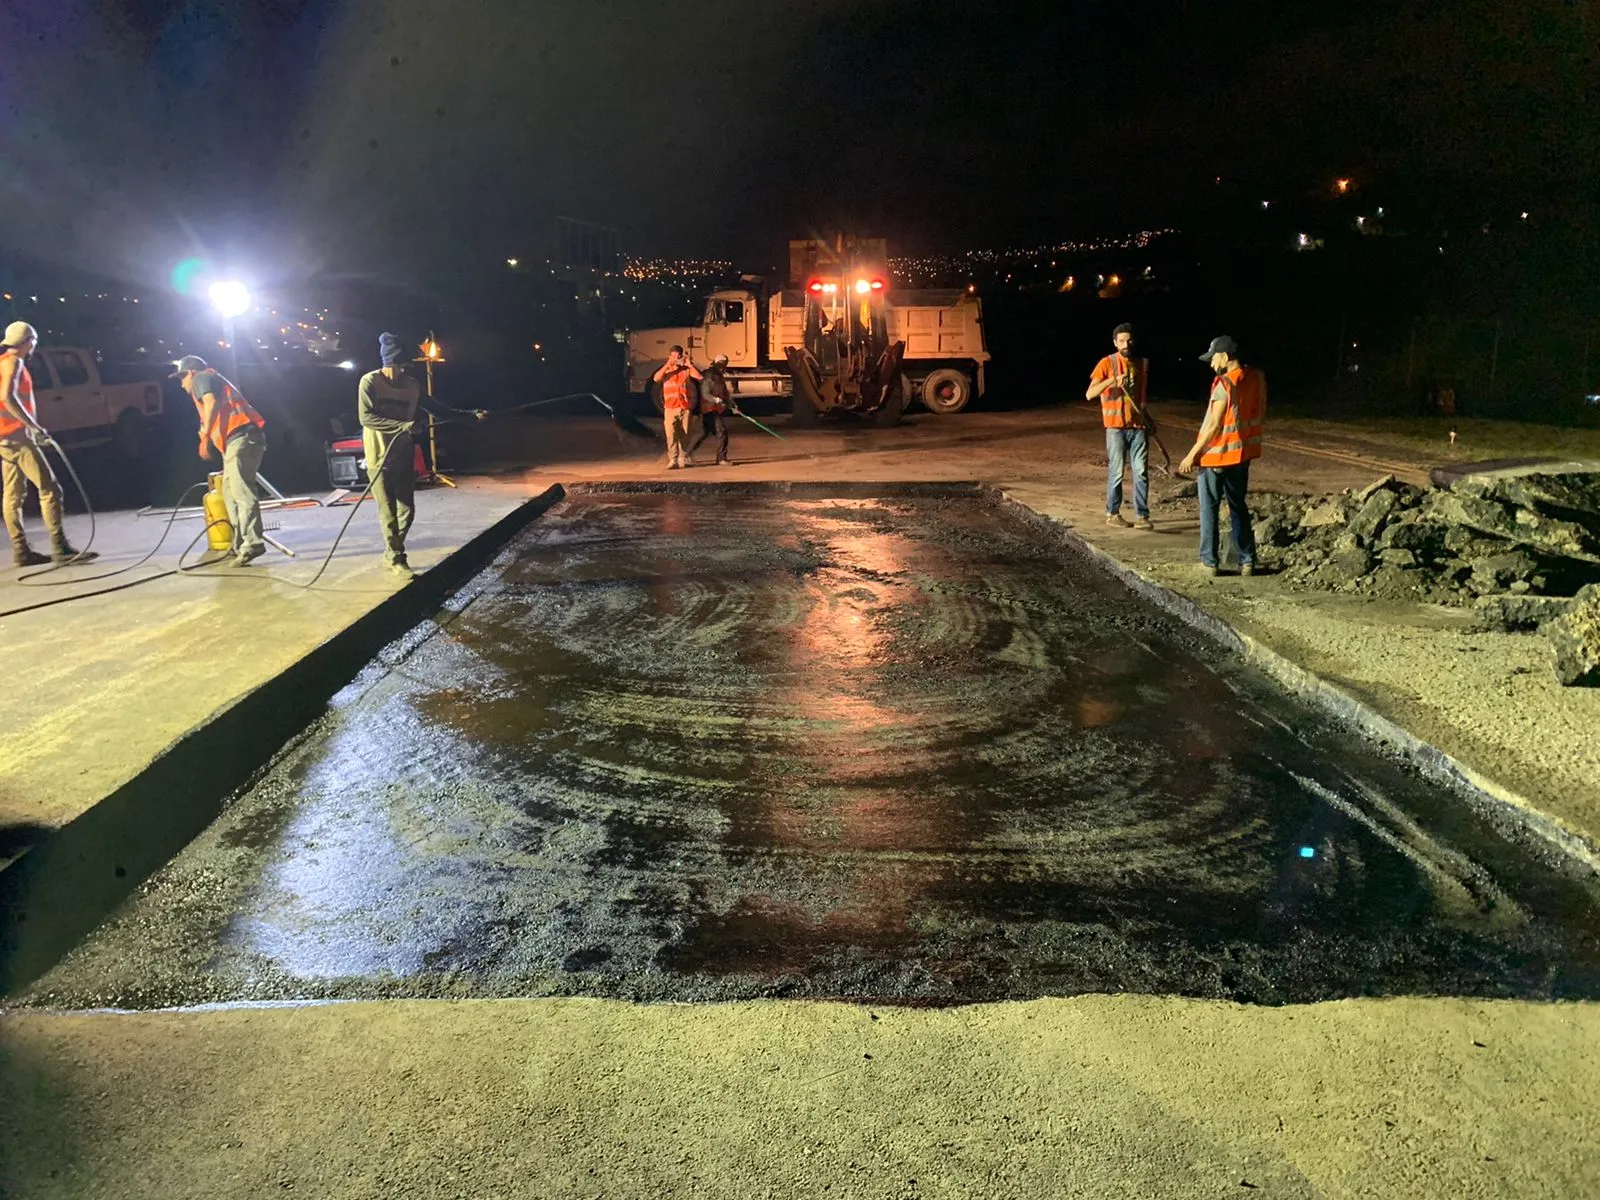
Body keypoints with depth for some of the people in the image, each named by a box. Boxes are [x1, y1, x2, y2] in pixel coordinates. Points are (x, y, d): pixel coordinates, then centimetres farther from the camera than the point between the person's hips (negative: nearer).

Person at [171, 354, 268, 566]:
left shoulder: (202, 378, 8)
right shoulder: (217, 381, 35)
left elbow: (212, 403, -12)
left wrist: (205, 436, -13)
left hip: (240, 438, -10)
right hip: (241, 439, 10)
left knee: (241, 491, -18)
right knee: (230, 492, 15)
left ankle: (252, 543, -26)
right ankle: (240, 544, 16)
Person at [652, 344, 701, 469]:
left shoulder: (687, 370, 7)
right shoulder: (666, 370, 10)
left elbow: (700, 377, -8)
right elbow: (656, 378, -9)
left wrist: (690, 365, -9)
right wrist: (667, 365, -11)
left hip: (686, 408, 1)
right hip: (670, 408, -1)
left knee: (684, 435, 6)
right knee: (671, 435, -10)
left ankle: (683, 459, 15)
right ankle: (672, 460, -12)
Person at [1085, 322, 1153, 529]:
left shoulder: (1143, 364, 8)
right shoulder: (1107, 363, -7)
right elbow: (1089, 394, -17)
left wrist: (1148, 420, 19)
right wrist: (1112, 380, -29)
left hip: (1139, 426, 4)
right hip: (1116, 427, -4)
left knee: (1141, 472, -2)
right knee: (1116, 472, 2)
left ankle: (1142, 516, 1)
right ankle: (1112, 513, 17)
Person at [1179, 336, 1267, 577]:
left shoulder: (1225, 384, -19)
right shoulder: (1256, 378, 2)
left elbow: (1214, 425, -21)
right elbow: (1261, 414, 10)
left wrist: (1193, 454, -17)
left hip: (1217, 454, -7)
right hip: (1243, 452, 7)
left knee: (1209, 508, 4)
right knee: (1238, 507, 16)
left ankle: (1209, 562, 6)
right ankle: (1247, 561, 16)